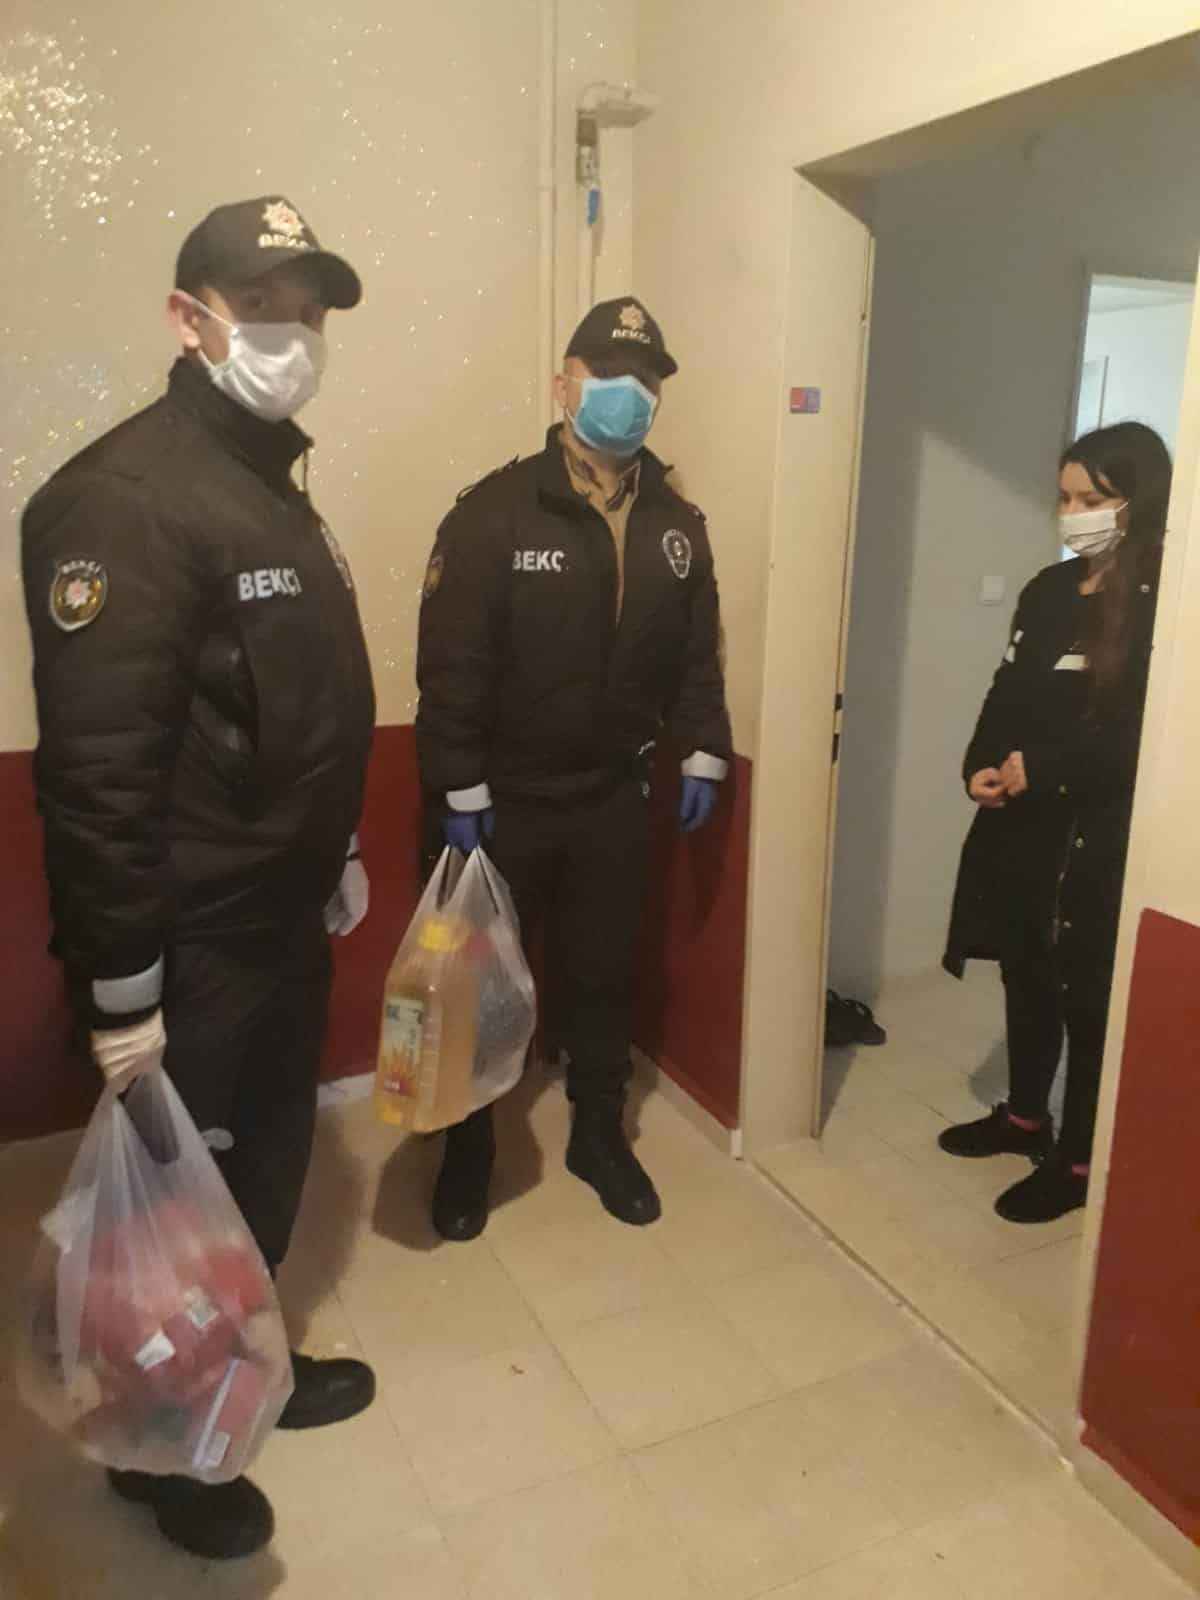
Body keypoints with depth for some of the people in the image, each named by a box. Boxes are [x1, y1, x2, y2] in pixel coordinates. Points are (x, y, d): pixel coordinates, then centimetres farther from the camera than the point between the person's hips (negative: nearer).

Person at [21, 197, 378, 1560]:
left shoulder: (274, 486, 12)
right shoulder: (125, 497, -19)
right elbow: (96, 773, -24)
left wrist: (335, 858, 20)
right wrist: (122, 989, -22)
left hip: (281, 924, 9)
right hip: (191, 947, -8)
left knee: (268, 1167, 22)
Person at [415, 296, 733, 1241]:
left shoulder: (678, 525, 5)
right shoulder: (495, 513, -12)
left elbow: (697, 654, 11)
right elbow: (451, 664, -14)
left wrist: (704, 755, 6)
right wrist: (458, 788, -15)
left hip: (617, 799, 4)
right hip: (505, 799, -3)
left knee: (604, 974, 15)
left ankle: (599, 1136, 35)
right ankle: (469, 1149, 30)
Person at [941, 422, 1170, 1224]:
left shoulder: (1161, 603, -11)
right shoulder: (1049, 589, 9)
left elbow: (1143, 733, -17)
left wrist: (1042, 767, -19)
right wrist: (981, 767, -4)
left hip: (1101, 836, -7)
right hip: (1023, 823, 7)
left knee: (1089, 996, 5)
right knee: (1027, 976, 19)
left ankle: (1080, 1162, 21)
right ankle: (1025, 1116, 39)